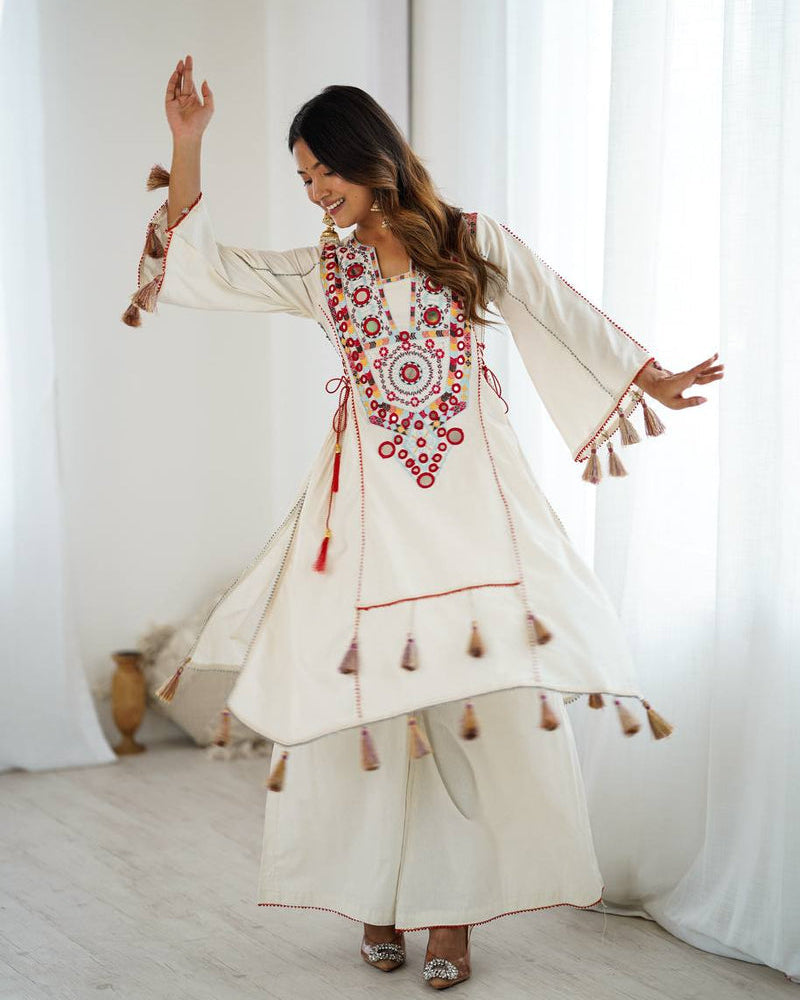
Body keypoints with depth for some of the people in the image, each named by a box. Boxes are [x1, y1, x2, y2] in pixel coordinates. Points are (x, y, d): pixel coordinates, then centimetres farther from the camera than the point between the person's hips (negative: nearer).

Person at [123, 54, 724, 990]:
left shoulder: (476, 243, 6)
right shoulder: (323, 271, 11)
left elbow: (568, 319, 13)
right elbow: (204, 265, 8)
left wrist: (656, 379, 16)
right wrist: (186, 143, 2)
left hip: (471, 492, -2)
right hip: (370, 499, 2)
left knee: (478, 689, -5)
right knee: (367, 684, -1)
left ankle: (449, 908, 2)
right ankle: (376, 896, 10)